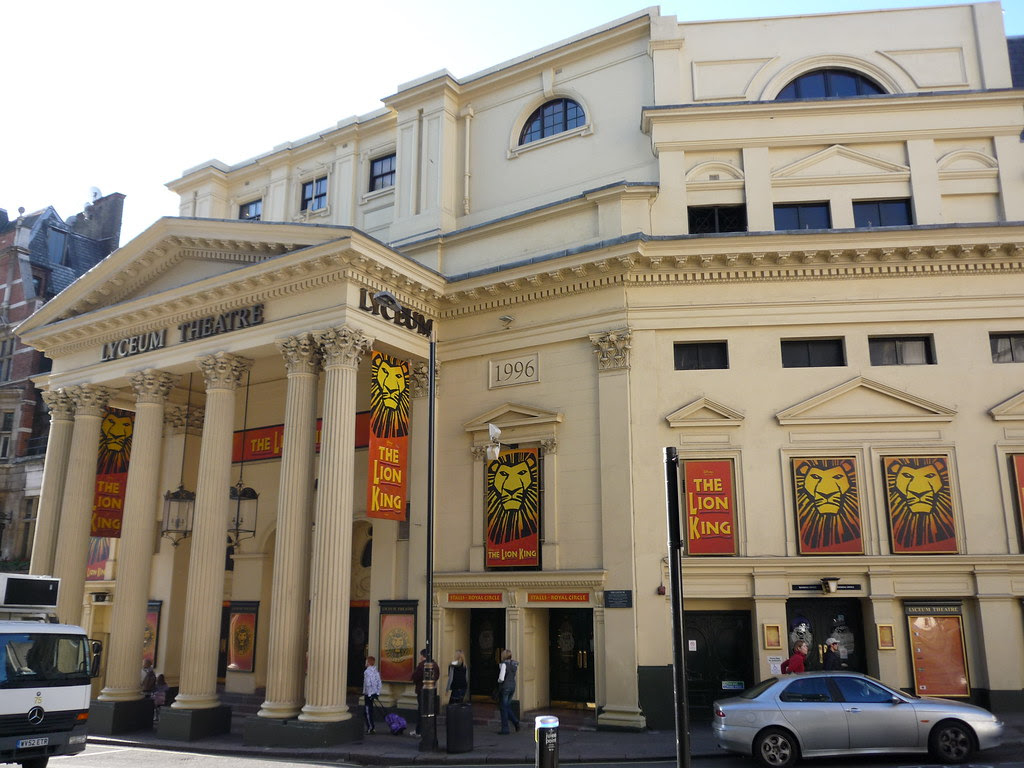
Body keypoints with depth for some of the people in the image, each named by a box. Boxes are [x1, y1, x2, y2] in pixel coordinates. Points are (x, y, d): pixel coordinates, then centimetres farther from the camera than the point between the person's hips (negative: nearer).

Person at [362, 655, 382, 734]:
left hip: (368, 694, -8)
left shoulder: (367, 671, -15)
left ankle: (371, 728, -4)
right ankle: (369, 727, 22)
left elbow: (367, 684, -21)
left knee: (367, 711, -2)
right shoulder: (376, 671, 10)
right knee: (370, 710, 17)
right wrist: (378, 693, 14)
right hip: (374, 694, 8)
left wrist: (367, 694, -18)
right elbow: (379, 683, 10)